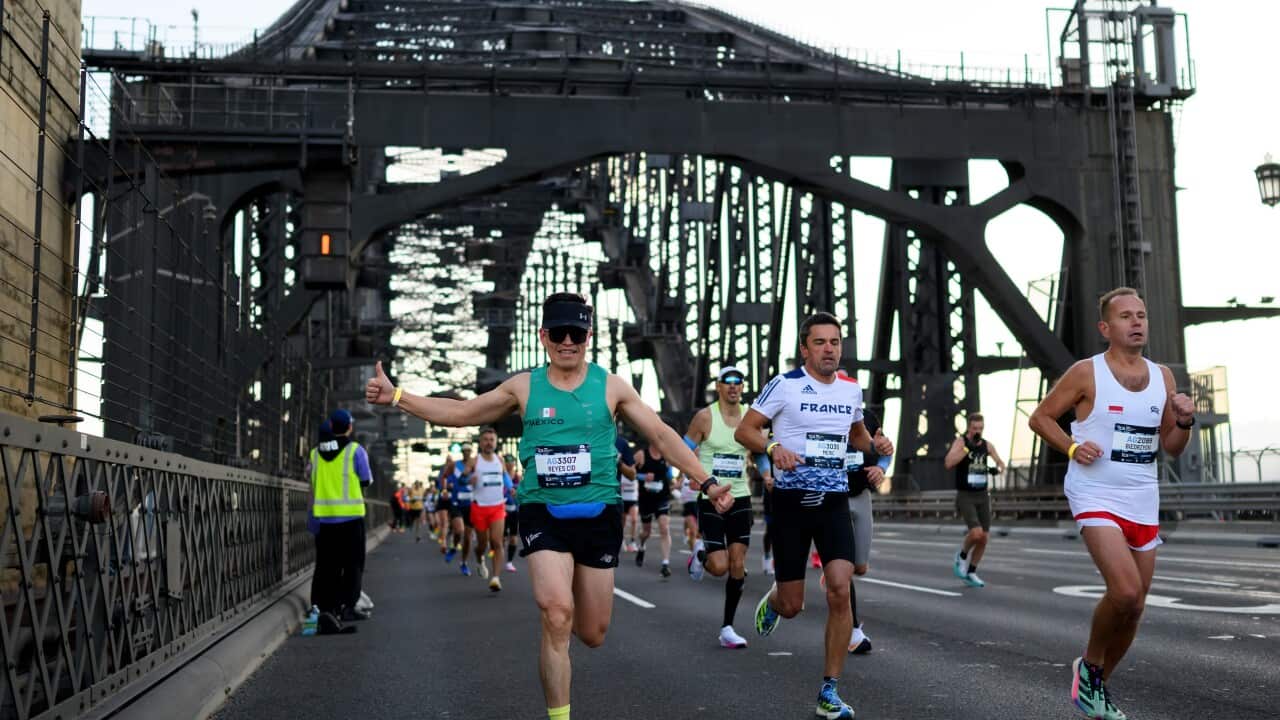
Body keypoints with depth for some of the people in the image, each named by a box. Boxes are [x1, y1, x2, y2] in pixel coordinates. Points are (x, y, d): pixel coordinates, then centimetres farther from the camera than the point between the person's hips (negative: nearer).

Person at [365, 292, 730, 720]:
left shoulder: (610, 386, 1)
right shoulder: (524, 387, 3)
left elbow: (662, 436, 3)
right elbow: (459, 413, 9)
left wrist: (706, 482, -4)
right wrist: (396, 397, 1)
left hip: (599, 515, 1)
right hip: (544, 513, -1)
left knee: (592, 634, 9)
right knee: (557, 616, -20)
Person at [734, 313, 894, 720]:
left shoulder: (851, 389, 8)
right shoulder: (785, 385, -7)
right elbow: (744, 430, -7)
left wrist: (874, 444, 4)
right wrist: (773, 448, -27)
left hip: (834, 502, 3)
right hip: (791, 501, -3)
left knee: (840, 588, -15)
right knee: (792, 606, 1)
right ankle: (772, 601, 43)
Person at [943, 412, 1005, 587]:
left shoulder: (987, 445, 4)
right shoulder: (960, 441, -10)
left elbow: (1001, 464, 13)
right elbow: (948, 463, -25)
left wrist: (997, 469, -11)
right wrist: (968, 446, -27)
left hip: (982, 496, 5)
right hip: (965, 496, -5)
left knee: (984, 538, 4)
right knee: (976, 533, -21)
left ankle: (970, 573, 20)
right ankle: (962, 556, 9)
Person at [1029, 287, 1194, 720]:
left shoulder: (1162, 377, 9)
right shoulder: (1087, 373, -5)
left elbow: (1171, 448, 14)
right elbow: (1040, 417, 1)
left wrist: (1184, 422, -6)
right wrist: (1072, 447, -15)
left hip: (1143, 504, 6)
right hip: (1096, 499, -6)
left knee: (1133, 608, 9)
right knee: (1126, 591, -23)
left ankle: (1098, 685, 30)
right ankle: (1089, 665, 4)